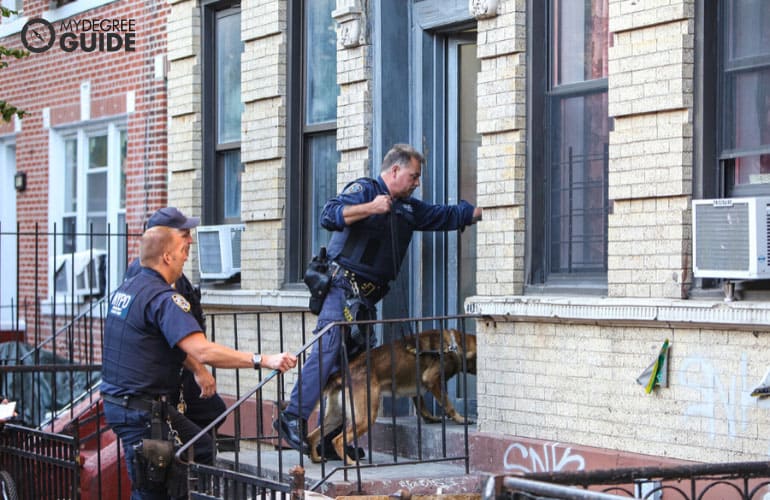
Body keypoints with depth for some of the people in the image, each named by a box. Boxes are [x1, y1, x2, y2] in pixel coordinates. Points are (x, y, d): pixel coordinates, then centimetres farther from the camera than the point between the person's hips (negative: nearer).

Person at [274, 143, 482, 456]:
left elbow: (449, 215, 27)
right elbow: (328, 216, -19)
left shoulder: (407, 208, 22)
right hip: (342, 287, -8)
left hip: (367, 297, 9)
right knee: (327, 351, -17)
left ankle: (332, 435, 6)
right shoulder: (363, 190, -4)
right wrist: (370, 208, -25)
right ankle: (293, 418, -17)